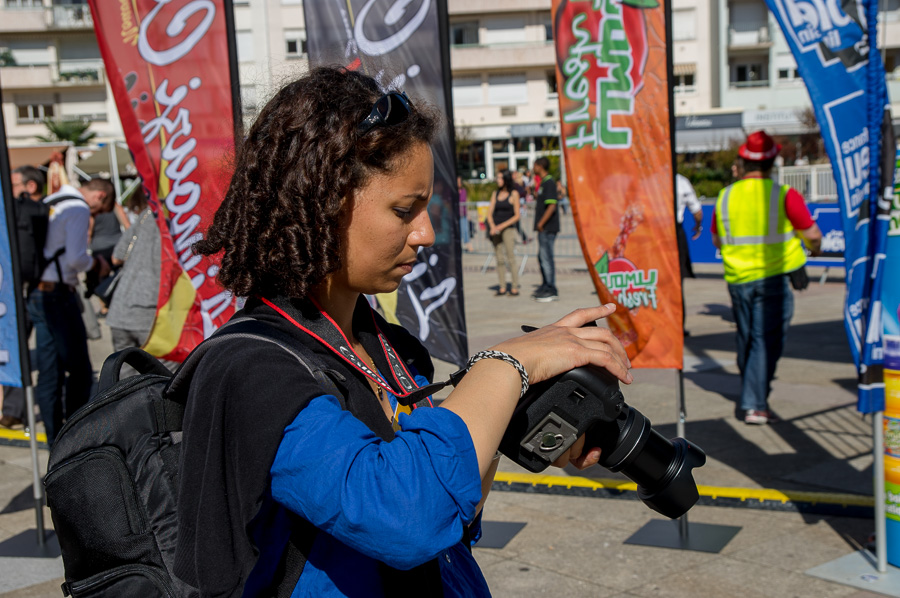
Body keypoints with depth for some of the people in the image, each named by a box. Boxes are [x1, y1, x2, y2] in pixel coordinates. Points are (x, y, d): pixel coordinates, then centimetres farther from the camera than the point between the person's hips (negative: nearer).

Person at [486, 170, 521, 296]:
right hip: (495, 229, 4)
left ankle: (515, 287, -8)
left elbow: (516, 216, -3)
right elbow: (490, 212, 11)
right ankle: (502, 287, 6)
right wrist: (492, 226, -8)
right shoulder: (495, 194, 13)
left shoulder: (514, 194, 0)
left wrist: (502, 226, -11)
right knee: (499, 259, 3)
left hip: (508, 228, -4)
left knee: (511, 258, -9)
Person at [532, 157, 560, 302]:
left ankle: (552, 291, -3)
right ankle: (545, 286, 29)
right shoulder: (543, 182, 16)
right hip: (544, 228, 10)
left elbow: (552, 206, -22)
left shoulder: (549, 183, -15)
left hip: (547, 228, -10)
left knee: (547, 258, -7)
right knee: (542, 257, 18)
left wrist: (541, 223, -20)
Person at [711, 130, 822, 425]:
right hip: (773, 279, -4)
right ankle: (754, 405, -4)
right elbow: (813, 235, -6)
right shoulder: (784, 196, -10)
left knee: (746, 340, 18)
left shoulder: (725, 196, 2)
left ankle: (749, 397, 32)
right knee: (766, 341, -1)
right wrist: (815, 249, 17)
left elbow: (717, 241, 13)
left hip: (737, 278, 4)